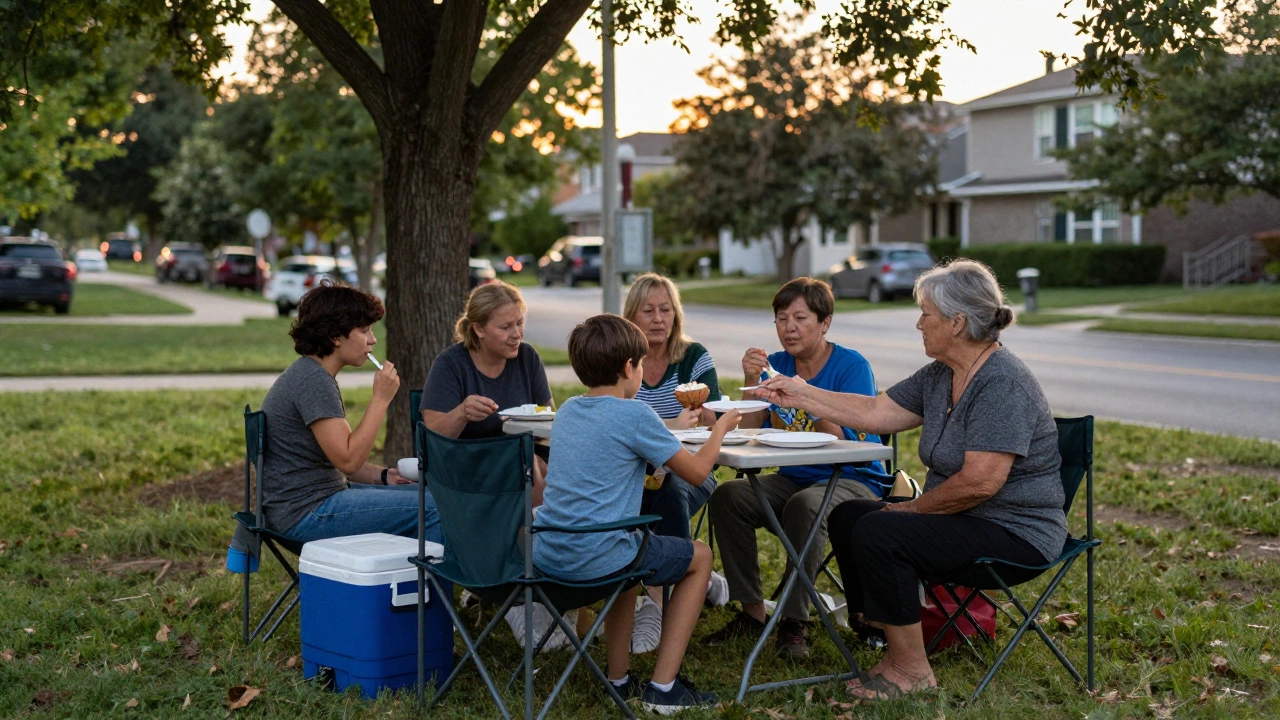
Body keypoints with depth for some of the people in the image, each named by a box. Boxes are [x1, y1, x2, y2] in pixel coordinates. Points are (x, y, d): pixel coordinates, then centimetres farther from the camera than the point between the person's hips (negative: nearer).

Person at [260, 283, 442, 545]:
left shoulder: (311, 374, 14)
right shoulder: (313, 381, -18)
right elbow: (348, 459, -24)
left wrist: (383, 476, 5)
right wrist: (381, 399, -18)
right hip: (307, 513, -11)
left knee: (428, 495, 13)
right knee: (435, 509, -15)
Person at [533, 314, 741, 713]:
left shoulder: (567, 410, 11)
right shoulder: (634, 414, -11)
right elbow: (697, 470, -3)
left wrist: (676, 427, 32)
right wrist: (721, 427, 14)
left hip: (546, 555, 7)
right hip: (597, 558, -7)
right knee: (699, 556, 18)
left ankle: (620, 680, 35)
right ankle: (662, 687, 12)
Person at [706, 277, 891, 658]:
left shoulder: (852, 366, -9)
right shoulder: (775, 365, 5)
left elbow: (848, 445, -18)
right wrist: (753, 384, -15)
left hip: (853, 481, -5)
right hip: (793, 479, 5)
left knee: (805, 504, -36)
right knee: (726, 496, -19)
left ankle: (795, 621, -25)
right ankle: (752, 611, -11)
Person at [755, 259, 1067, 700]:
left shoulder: (1003, 383, -22)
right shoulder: (940, 375, 8)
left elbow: (980, 482, -28)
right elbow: (877, 413, 15)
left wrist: (914, 508, -14)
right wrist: (802, 395, 13)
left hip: (1015, 534, -10)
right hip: (965, 521, 10)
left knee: (878, 531, -24)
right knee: (847, 517, 6)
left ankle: (911, 670, -11)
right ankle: (893, 646, 5)